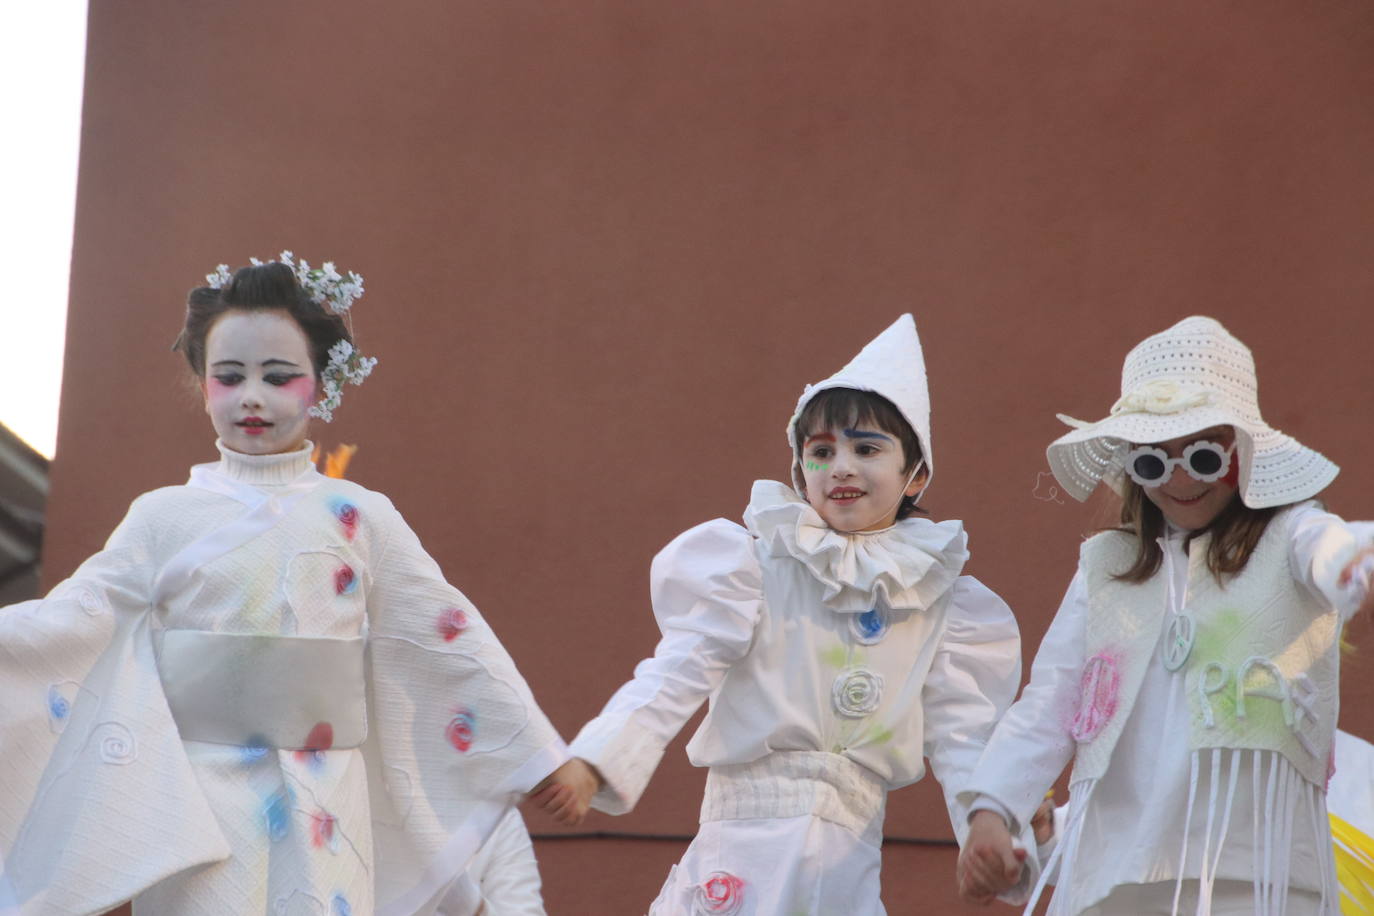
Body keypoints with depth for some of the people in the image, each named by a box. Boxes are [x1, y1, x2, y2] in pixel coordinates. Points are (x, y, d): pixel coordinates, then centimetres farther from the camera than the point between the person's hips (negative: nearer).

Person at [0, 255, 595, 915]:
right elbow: (73, 617, -5)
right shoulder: (164, 517, 3)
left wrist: (543, 757, 7)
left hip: (321, 809, 0)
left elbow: (451, 640, 5)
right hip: (196, 807, 0)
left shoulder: (361, 519, 4)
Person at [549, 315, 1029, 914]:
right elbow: (678, 673, -11)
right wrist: (591, 763, -26)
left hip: (850, 866, 2)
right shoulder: (756, 565, -1)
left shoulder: (938, 602, 8)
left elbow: (961, 734, 2)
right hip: (743, 859, -2)